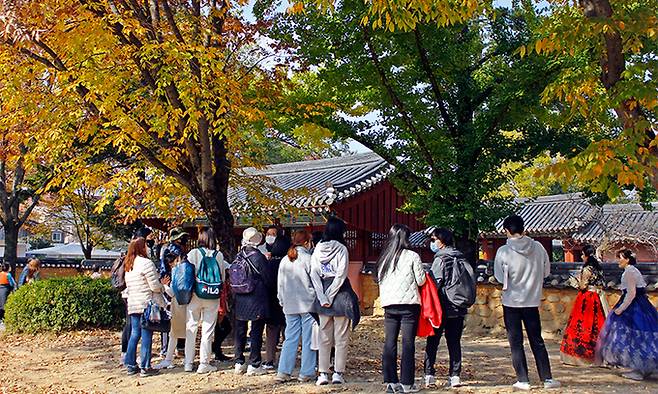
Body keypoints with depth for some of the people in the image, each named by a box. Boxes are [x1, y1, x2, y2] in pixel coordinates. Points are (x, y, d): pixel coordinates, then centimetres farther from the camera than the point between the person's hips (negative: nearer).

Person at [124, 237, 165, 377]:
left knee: (134, 335, 12)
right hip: (146, 304, -8)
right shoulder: (146, 263, -12)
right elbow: (155, 286, -15)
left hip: (132, 305, 8)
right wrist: (162, 287, 6)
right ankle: (145, 368, 0)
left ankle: (131, 365, 16)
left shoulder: (128, 266, 14)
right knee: (146, 336, -3)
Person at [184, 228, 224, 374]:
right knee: (208, 330, 6)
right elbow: (223, 277, 3)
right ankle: (204, 364, 8)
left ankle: (188, 363, 15)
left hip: (195, 295, 0)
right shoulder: (219, 255, -3)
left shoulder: (193, 253, -7)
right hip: (213, 297, 0)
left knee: (191, 328, 10)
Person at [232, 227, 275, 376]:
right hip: (257, 300, -5)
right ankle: (254, 365, 4)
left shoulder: (239, 257, 1)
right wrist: (273, 288, 10)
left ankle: (239, 363, 18)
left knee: (240, 331, 13)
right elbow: (268, 280, -9)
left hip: (240, 300, 5)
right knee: (256, 332, 2)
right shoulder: (258, 257, -15)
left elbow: (233, 278, 9)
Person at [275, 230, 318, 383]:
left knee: (290, 338, 10)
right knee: (308, 339, 3)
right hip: (308, 304, -5)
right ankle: (306, 373, 6)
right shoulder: (308, 259, -10)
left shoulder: (284, 261, 6)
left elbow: (280, 285, 11)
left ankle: (283, 372, 7)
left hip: (290, 306, 5)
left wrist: (283, 302, 20)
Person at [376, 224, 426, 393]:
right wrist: (423, 272, 17)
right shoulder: (412, 256, -5)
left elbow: (379, 279, 11)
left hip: (389, 305, 4)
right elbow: (420, 280, -3)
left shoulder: (384, 258, 8)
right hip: (409, 304, -4)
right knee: (408, 343, 0)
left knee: (389, 343, 6)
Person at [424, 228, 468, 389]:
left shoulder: (440, 258, -11)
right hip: (459, 308, 6)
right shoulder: (462, 258, 9)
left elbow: (436, 283, -16)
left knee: (432, 342, 3)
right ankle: (455, 376, 8)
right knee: (454, 342, 10)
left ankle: (429, 375, 2)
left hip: (442, 308, -6)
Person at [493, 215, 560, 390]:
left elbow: (500, 278, -8)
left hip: (511, 302, -3)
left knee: (516, 342, 7)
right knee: (537, 341, 14)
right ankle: (547, 378, 14)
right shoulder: (538, 247, -5)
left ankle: (523, 380, 9)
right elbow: (546, 271, 5)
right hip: (533, 301, 3)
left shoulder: (503, 251, -14)